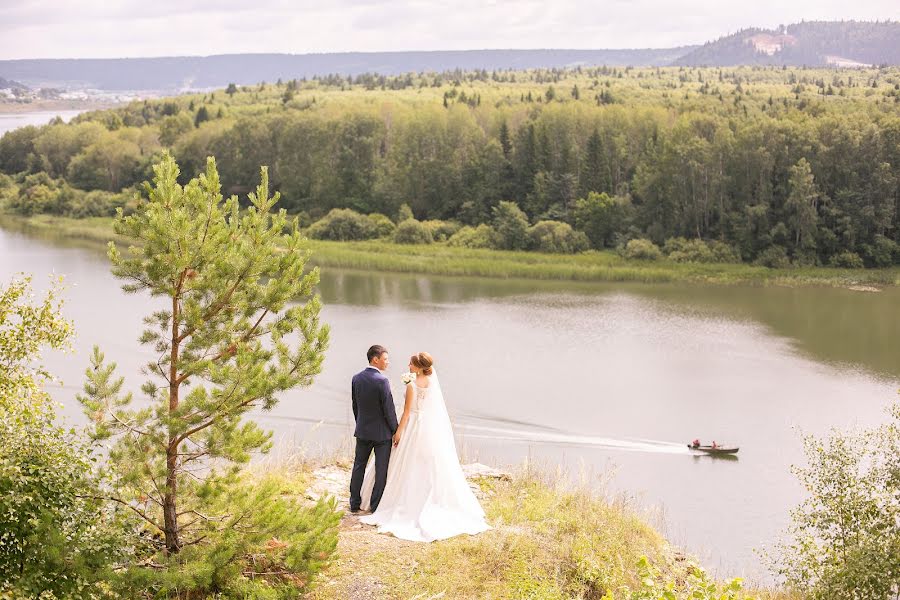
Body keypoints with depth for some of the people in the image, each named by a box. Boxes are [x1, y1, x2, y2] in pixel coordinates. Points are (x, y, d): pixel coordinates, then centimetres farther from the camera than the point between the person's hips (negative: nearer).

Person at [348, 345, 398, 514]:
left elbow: (355, 406, 9)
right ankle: (376, 505, 9)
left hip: (362, 431, 6)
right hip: (382, 432, -6)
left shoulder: (356, 378, 0)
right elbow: (388, 409, -17)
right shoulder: (382, 380, -19)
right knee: (381, 469, 5)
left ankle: (354, 504, 19)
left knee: (359, 466, 14)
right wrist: (396, 430, -6)